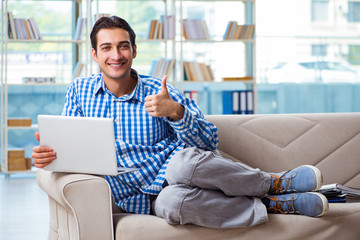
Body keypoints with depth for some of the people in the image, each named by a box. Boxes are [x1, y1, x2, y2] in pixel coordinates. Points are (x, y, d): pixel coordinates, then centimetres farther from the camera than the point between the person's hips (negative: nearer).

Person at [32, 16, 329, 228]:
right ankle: (273, 204, -22)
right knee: (172, 201, -39)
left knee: (183, 162, -40)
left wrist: (176, 112, -22)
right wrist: (48, 154, -14)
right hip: (146, 199, 1)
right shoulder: (79, 90, 7)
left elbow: (209, 142, -3)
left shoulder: (160, 92, 1)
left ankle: (273, 183, -18)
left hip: (176, 173, 0)